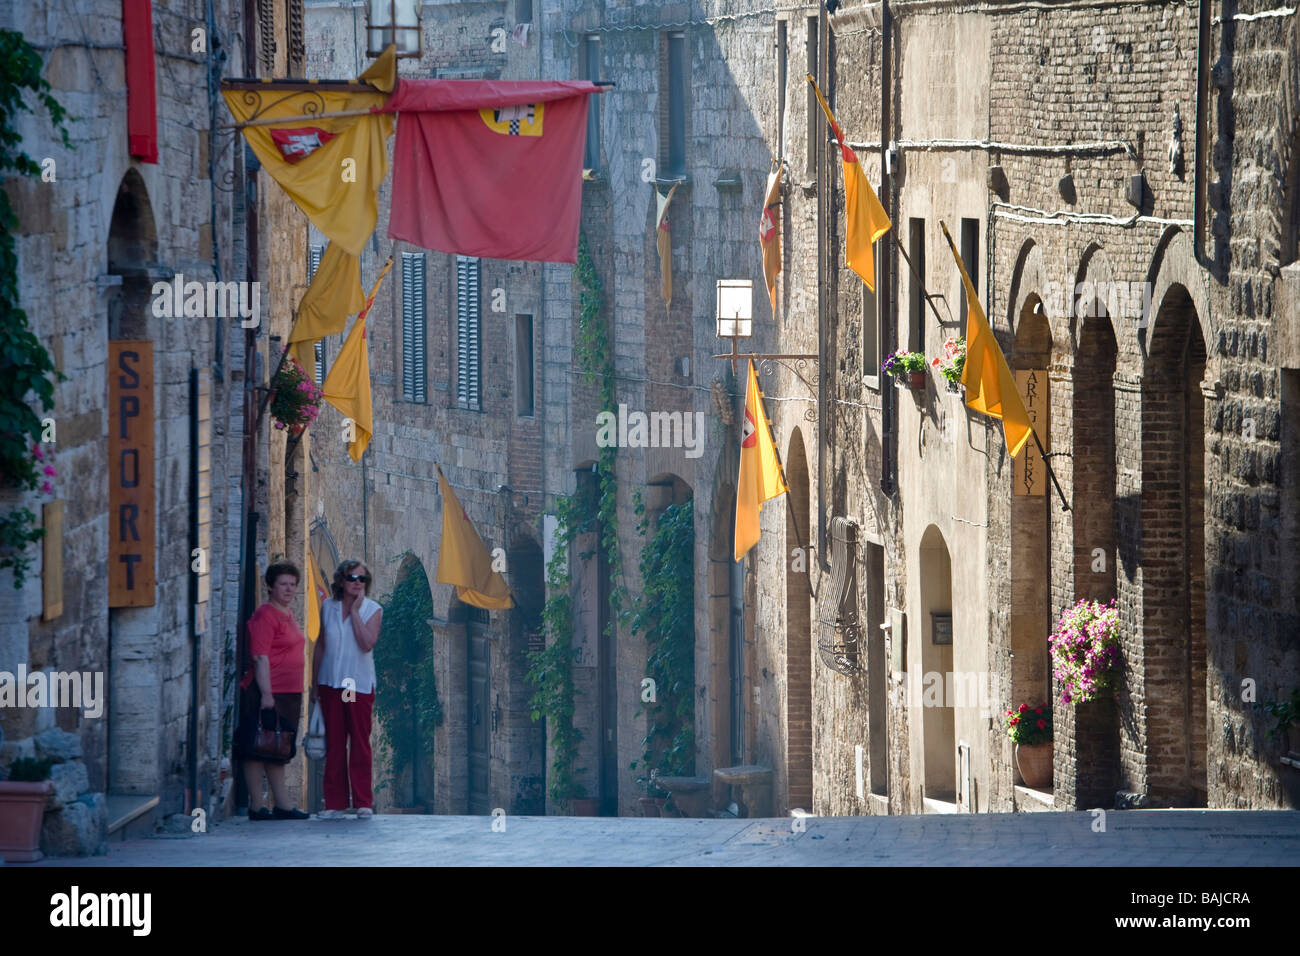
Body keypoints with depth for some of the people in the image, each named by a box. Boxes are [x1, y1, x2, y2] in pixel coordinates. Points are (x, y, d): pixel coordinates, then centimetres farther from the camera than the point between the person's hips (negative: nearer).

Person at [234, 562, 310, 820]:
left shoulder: (288, 613, 17)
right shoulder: (265, 615, -12)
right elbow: (260, 658, -18)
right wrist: (266, 694, -23)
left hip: (288, 694, 10)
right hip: (267, 694, -10)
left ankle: (283, 804, 17)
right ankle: (257, 806, -4)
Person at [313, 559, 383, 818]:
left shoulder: (373, 610, 0)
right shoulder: (328, 608, 7)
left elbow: (367, 644, -15)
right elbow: (320, 646, 13)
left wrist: (355, 611, -14)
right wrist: (314, 682, 11)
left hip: (360, 684, -2)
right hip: (331, 683, 2)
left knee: (360, 743, -2)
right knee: (334, 744, 2)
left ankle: (363, 802, 3)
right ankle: (335, 802, 5)